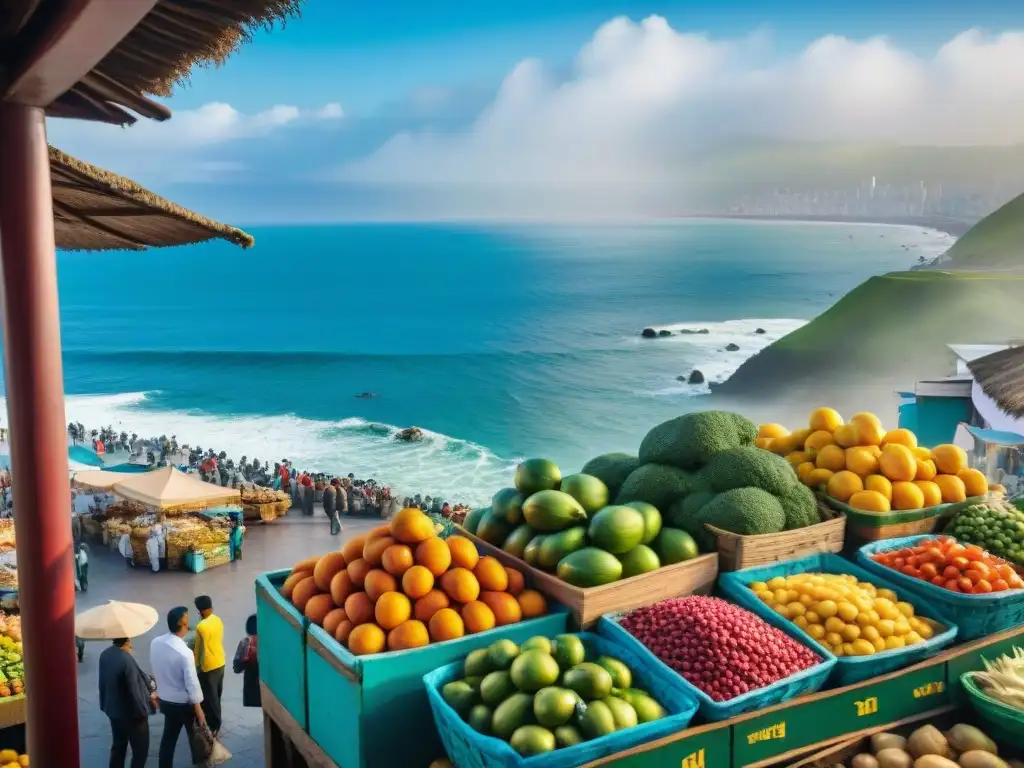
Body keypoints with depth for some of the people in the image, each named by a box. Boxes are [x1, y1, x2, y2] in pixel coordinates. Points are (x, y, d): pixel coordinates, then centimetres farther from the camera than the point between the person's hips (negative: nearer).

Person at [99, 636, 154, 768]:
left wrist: (104, 704, 20)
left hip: (113, 709, 8)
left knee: (118, 746, 22)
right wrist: (142, 712, -11)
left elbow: (103, 682, 6)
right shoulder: (126, 660, -31)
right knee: (140, 749, 8)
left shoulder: (105, 655, -6)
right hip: (130, 713, -8)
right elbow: (134, 691, -25)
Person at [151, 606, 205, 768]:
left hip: (165, 700, 6)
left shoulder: (155, 643, -10)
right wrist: (199, 712, -15)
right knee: (196, 736, 17)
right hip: (184, 703, -5)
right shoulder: (185, 652, -30)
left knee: (168, 737, 19)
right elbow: (192, 684, -24)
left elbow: (154, 669, 6)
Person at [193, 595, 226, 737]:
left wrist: (197, 665, -8)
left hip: (208, 666, -8)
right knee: (216, 695, 21)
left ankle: (213, 727, 14)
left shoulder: (201, 627, -25)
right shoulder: (218, 620, 0)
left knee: (210, 697, 5)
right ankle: (216, 724, 35)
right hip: (220, 663, 8)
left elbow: (200, 649, -19)